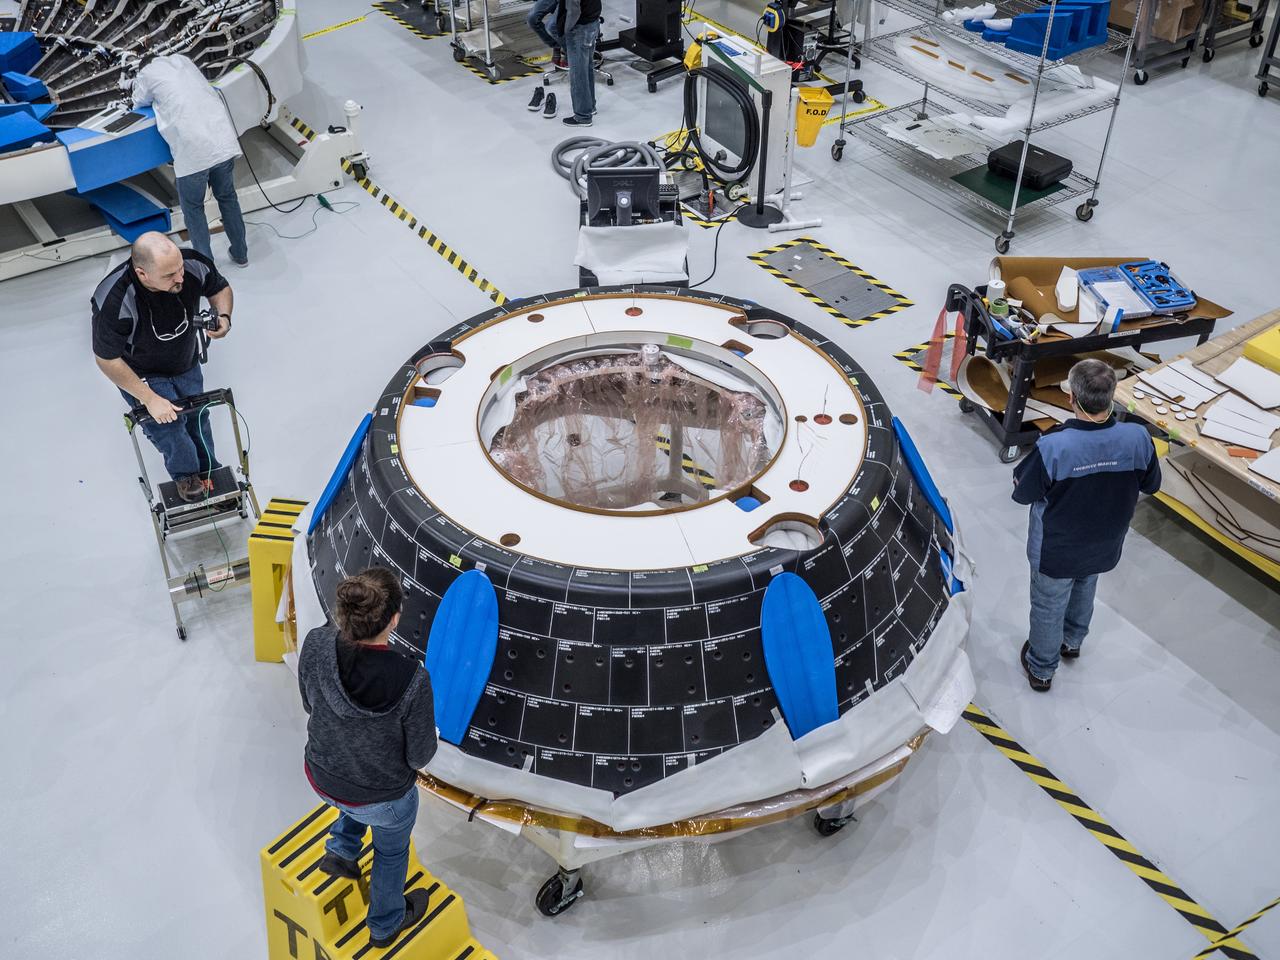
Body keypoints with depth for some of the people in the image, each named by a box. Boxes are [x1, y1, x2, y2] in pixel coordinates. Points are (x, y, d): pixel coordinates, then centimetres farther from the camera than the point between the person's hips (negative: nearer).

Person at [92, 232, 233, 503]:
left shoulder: (193, 265, -29)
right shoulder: (113, 302, -41)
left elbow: (220, 288, -5)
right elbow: (107, 360, -28)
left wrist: (223, 316, -26)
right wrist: (150, 399, -27)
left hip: (188, 366, 5)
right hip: (142, 375, -4)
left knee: (197, 417, 21)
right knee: (167, 425, -21)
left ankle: (208, 473, 49)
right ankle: (185, 474, 10)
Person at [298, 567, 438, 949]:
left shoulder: (315, 645, -26)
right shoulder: (411, 680, -37)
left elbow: (309, 705, -5)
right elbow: (419, 756, -21)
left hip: (321, 778, 3)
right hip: (384, 801, -3)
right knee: (392, 850, 32)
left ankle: (341, 852, 46)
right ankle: (385, 924, 57)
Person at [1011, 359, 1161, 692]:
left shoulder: (1052, 448, -36)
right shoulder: (1137, 439, -25)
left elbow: (1022, 494, -20)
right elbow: (1150, 484, -6)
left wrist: (1020, 473, -1)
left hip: (1056, 552, -4)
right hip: (1103, 547, 4)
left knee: (1048, 608, 23)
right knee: (1084, 591, 34)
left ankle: (1041, 669, 46)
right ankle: (1072, 641, 61)